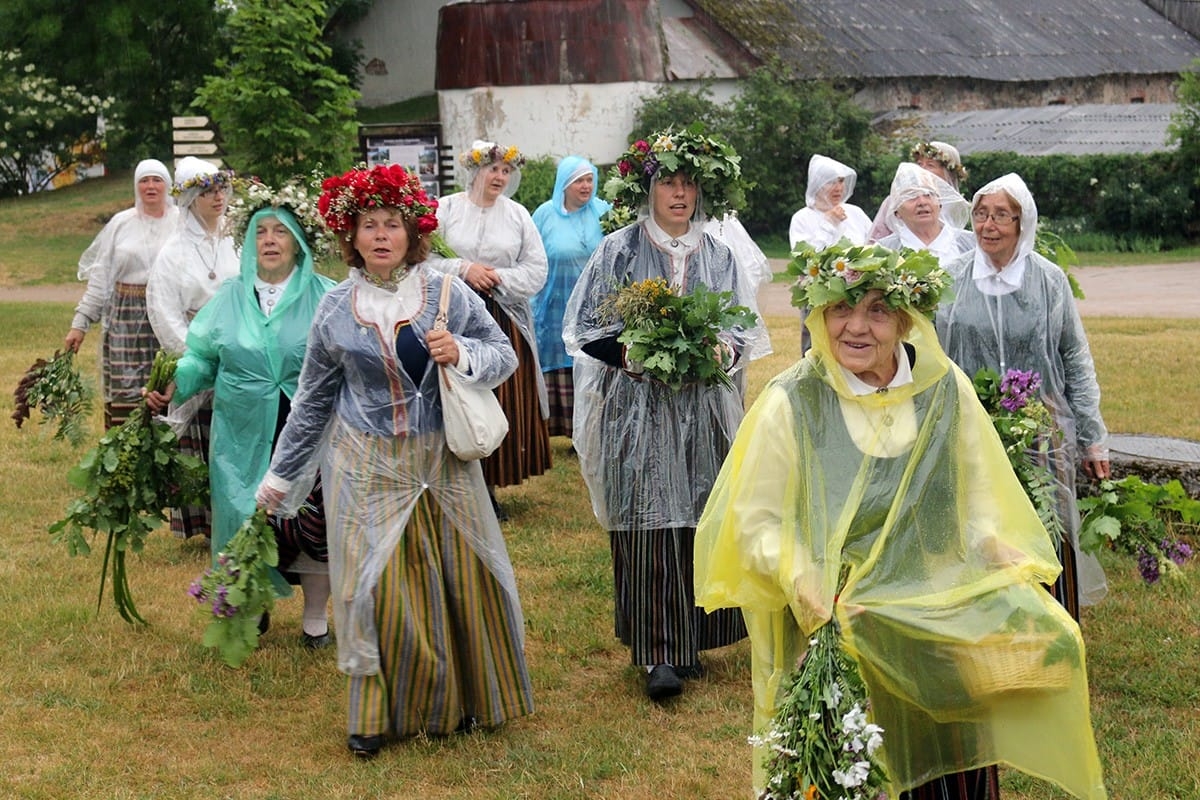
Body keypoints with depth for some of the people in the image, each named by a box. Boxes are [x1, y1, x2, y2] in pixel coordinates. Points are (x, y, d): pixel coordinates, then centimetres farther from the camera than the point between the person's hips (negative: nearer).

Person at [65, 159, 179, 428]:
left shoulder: (182, 222, 5)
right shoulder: (121, 223, 10)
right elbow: (99, 276, 11)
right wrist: (80, 323, 8)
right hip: (128, 318, 1)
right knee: (126, 395, -2)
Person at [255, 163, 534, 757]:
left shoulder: (448, 293, -1)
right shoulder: (335, 309, 2)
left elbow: (504, 355, 4)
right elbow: (313, 399, 10)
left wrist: (463, 354, -18)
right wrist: (281, 474, 13)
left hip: (442, 464, 0)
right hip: (368, 470, 0)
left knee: (458, 579, 6)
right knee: (377, 587, -3)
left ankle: (459, 701, 25)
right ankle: (375, 712, 13)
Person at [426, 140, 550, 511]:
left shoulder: (517, 214, 8)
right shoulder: (446, 209, 2)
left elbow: (536, 269, 5)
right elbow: (424, 258, -2)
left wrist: (498, 278, -9)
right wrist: (463, 269, -13)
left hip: (506, 320, 2)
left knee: (506, 402, 1)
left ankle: (488, 486, 10)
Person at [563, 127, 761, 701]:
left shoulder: (718, 256, 11)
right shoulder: (618, 251, 1)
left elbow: (744, 330, 15)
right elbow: (584, 327, 1)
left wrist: (725, 349, -7)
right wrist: (631, 352, -15)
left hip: (703, 410, 3)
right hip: (638, 406, -3)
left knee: (698, 521, 4)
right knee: (649, 525, -8)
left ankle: (689, 639, 18)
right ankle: (658, 653, -5)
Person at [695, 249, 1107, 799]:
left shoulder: (946, 390, 0)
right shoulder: (791, 404, -8)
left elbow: (975, 502, 10)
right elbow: (755, 520, -5)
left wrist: (998, 549, -9)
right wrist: (803, 579, -21)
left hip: (941, 603, 3)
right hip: (826, 624, -3)